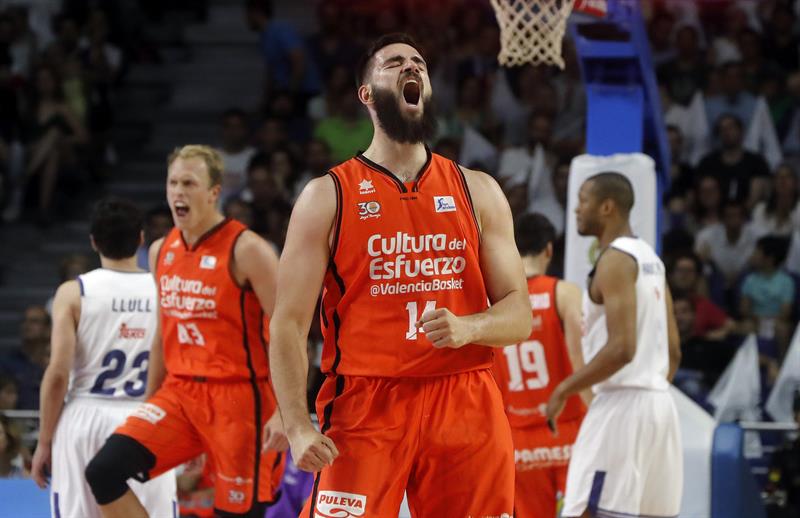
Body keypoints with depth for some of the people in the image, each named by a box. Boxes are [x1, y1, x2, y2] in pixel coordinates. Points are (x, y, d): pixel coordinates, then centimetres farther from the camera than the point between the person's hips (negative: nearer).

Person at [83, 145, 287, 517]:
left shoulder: (245, 251, -11)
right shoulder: (162, 251, 10)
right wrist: (147, 405, 21)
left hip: (237, 397, -6)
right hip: (180, 391, 6)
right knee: (103, 472, -11)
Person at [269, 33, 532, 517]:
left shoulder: (478, 191, 11)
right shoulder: (328, 196, 3)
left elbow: (519, 316, 9)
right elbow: (289, 323, -1)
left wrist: (469, 327, -14)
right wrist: (298, 427, -15)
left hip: (466, 407, 3)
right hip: (365, 406, -3)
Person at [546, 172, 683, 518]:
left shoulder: (615, 259, -12)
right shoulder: (651, 259, 17)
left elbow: (621, 348, -21)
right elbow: (673, 351, 20)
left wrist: (564, 390, -13)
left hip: (621, 405, -10)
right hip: (658, 403, 10)